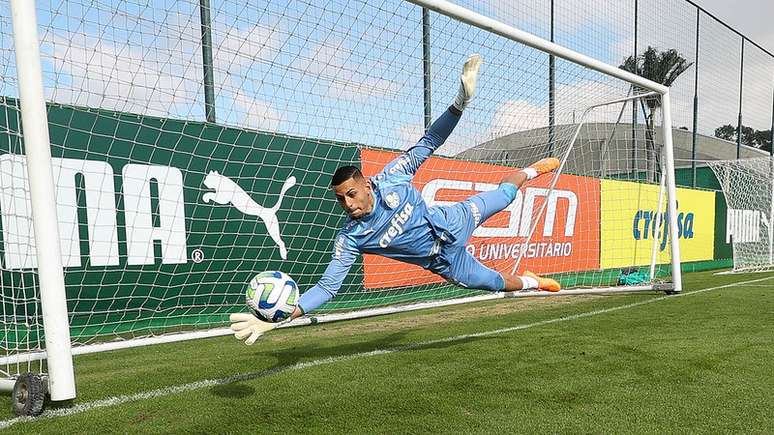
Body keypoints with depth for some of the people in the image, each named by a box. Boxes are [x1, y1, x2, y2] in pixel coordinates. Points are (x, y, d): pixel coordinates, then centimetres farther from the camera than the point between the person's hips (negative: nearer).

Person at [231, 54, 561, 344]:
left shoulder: (389, 180, -26)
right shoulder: (350, 238, -27)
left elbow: (425, 146, -19)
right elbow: (328, 285, -29)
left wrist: (459, 105, -30)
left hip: (452, 223, 1)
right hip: (444, 261, -1)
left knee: (504, 196, 17)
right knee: (498, 283, 11)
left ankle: (528, 172, 52)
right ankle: (531, 282, 45)